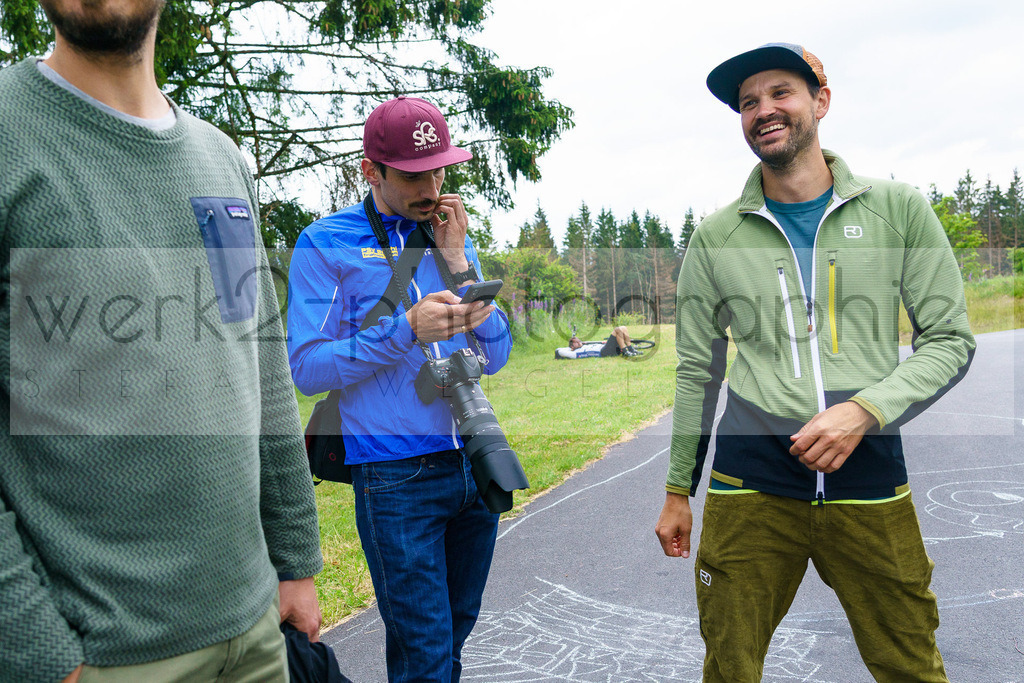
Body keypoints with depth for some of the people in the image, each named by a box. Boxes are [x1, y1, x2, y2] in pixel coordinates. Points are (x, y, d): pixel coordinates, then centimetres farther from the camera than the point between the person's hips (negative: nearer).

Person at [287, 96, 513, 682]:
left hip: (477, 466, 5)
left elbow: (495, 358, 6)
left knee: (457, 629, 19)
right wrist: (407, 330, -21)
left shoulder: (453, 238, 11)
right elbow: (306, 368, -10)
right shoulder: (327, 244, -4)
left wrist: (457, 261, -4)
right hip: (397, 476, -5)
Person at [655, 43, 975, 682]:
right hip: (750, 485, 0)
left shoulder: (899, 209, 3)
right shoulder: (716, 235, 4)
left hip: (870, 481, 0)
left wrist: (865, 410, -14)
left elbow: (950, 340, 4)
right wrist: (678, 491, 11)